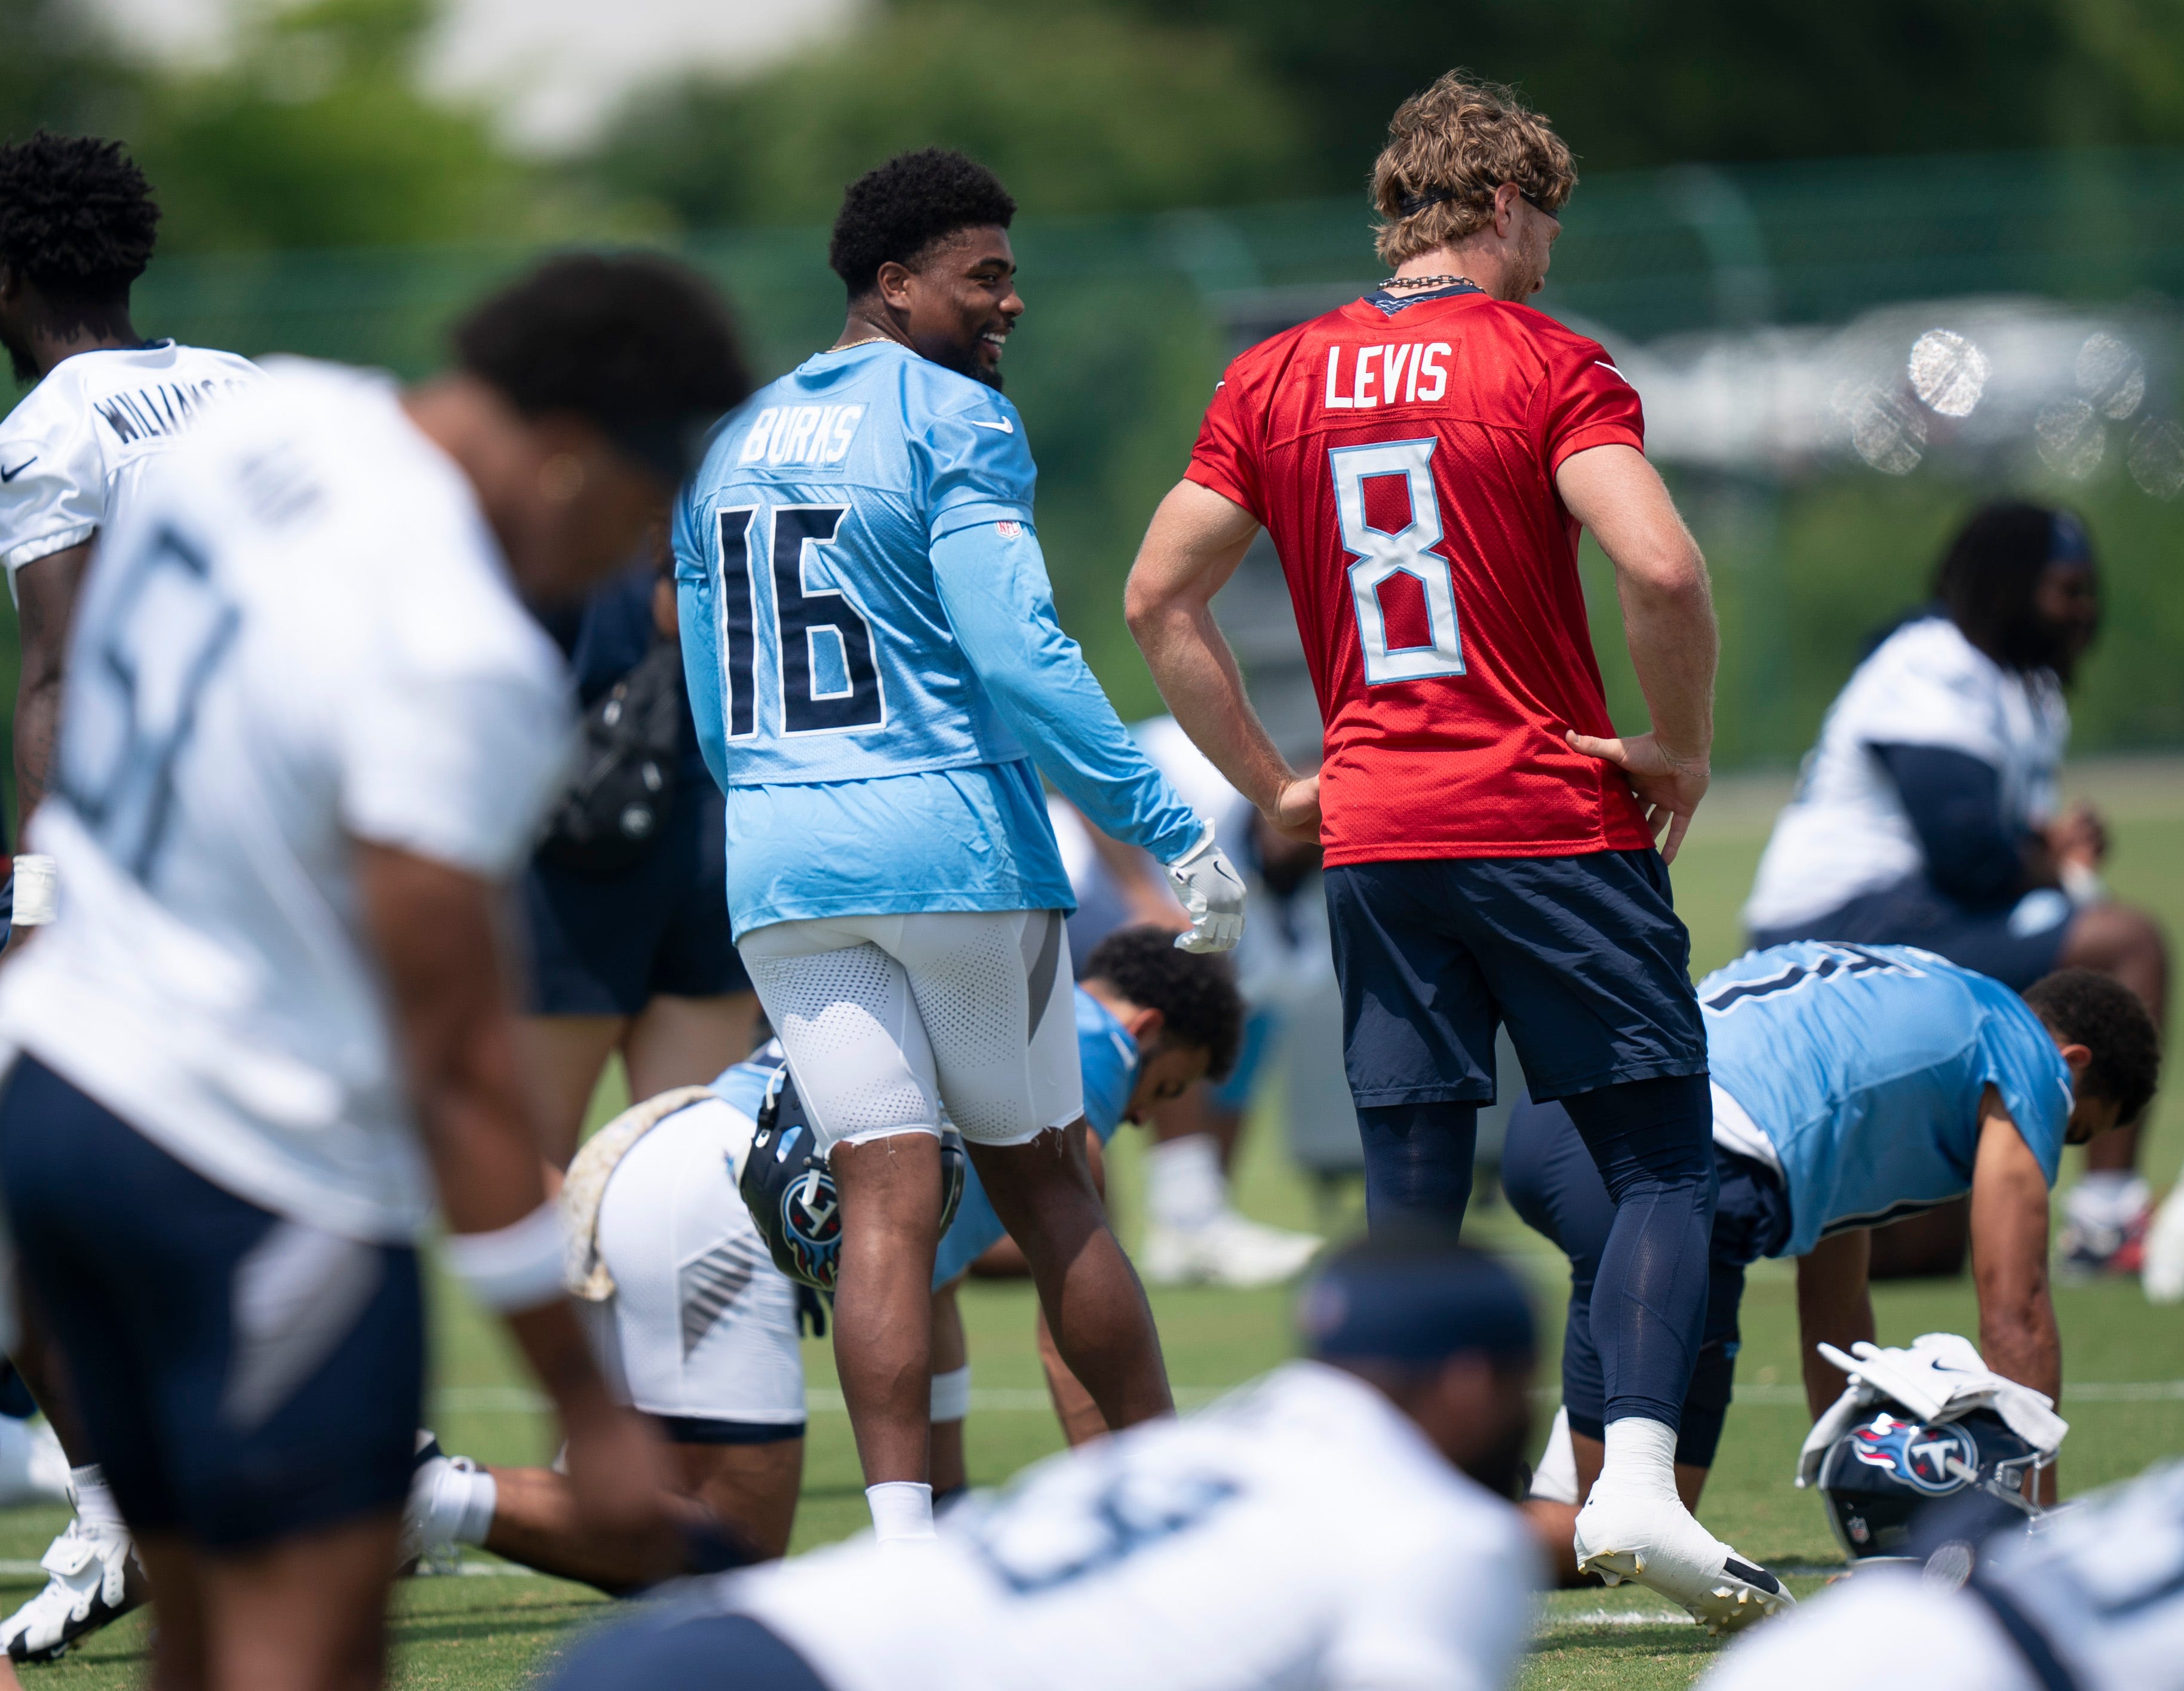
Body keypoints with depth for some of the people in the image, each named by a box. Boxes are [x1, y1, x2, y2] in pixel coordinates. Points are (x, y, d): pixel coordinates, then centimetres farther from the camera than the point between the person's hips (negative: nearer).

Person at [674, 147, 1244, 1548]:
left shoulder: (732, 446, 16)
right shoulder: (954, 422, -7)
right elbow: (1017, 655, -17)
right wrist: (1174, 830, -15)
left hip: (781, 861, 5)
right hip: (953, 845, -5)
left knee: (886, 1194, -1)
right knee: (1045, 1181, 7)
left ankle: (905, 1547, -13)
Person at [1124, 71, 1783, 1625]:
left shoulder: (1276, 383, 10)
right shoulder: (1547, 365, -5)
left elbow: (1158, 598, 10)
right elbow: (1661, 568, -19)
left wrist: (1271, 784, 14)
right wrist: (1685, 749, -5)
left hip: (1373, 840, 4)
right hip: (1557, 825, -4)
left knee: (1411, 1200, 7)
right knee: (1665, 1165, 4)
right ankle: (1637, 1480, -12)